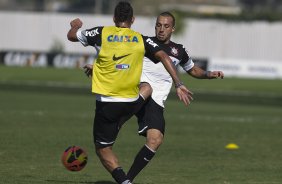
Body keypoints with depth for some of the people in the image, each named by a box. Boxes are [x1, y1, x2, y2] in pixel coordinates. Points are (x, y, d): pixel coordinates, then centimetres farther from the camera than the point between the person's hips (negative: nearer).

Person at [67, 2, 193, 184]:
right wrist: (179, 85, -4)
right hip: (132, 103, 3)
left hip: (107, 104, -3)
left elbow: (72, 36, 11)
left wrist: (76, 25, 35)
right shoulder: (141, 39, 4)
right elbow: (164, 57, -5)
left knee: (103, 149, 7)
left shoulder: (102, 33, -1)